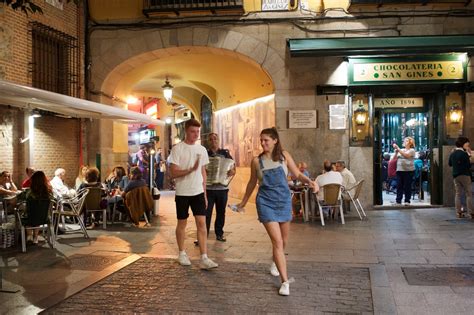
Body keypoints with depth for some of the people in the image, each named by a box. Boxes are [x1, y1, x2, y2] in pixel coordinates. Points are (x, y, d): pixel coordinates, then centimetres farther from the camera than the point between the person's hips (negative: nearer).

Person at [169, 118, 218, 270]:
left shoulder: (202, 149, 8)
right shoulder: (177, 149, -8)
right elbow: (173, 173, -12)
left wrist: (205, 194, 12)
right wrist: (191, 169, -27)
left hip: (198, 192, 4)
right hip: (182, 193, -3)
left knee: (202, 223, -5)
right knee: (182, 223, 9)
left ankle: (204, 258, -5)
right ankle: (182, 254, 26)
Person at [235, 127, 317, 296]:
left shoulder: (284, 156, 0)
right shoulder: (257, 160, -1)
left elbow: (297, 174, 5)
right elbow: (252, 183, 12)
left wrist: (309, 181, -15)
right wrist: (244, 201, 19)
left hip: (284, 200, 2)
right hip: (266, 202, -2)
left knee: (283, 240, 16)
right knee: (277, 241, -11)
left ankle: (275, 262, 48)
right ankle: (285, 281, -8)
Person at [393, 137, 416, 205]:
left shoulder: (412, 150, 1)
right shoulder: (401, 150, 17)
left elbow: (406, 155, -19)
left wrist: (398, 148, -19)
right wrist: (396, 152, -4)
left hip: (408, 171, -5)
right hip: (399, 170, 5)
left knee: (407, 186, -2)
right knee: (399, 186, 1)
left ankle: (407, 201, 5)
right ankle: (398, 201, 4)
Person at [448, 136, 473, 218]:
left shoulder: (452, 154, 8)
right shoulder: (464, 154, -12)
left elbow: (449, 164, 20)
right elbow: (469, 165, -12)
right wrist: (470, 156, -3)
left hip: (455, 175, 6)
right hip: (465, 175, -6)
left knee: (458, 194, 8)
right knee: (468, 194, -2)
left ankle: (459, 213, 6)